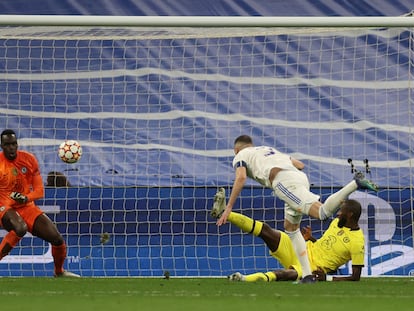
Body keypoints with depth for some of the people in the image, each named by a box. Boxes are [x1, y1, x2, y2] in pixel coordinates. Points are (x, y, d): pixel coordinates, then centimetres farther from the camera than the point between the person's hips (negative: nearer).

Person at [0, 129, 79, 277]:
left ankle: (59, 271, 24)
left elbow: (39, 190, 2)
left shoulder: (29, 159, 0)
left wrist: (26, 198, -20)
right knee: (20, 228, -40)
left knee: (57, 238, -4)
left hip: (27, 207, 4)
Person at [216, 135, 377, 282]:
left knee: (322, 212, -24)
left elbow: (241, 178, 0)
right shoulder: (270, 150, 40)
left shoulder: (241, 156, 20)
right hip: (300, 177, 8)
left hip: (283, 181, -8)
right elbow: (300, 164, 35)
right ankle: (307, 274, 15)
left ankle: (356, 183, -37)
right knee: (291, 227, 20)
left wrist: (229, 208, 1)